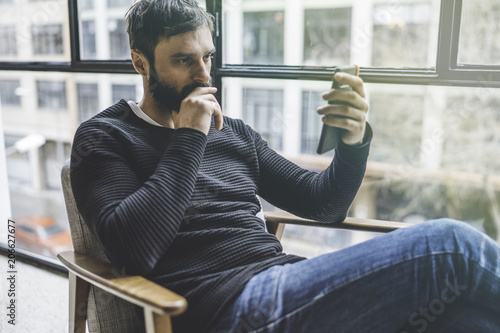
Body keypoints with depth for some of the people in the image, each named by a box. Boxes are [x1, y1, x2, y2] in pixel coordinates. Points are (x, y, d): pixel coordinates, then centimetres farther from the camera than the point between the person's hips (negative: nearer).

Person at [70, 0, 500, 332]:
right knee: (453, 246, -18)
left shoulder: (232, 131, 19)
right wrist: (189, 139, -11)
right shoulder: (105, 137, 5)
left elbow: (324, 205, 18)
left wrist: (355, 141, -2)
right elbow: (133, 249, -13)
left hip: (287, 282, 7)